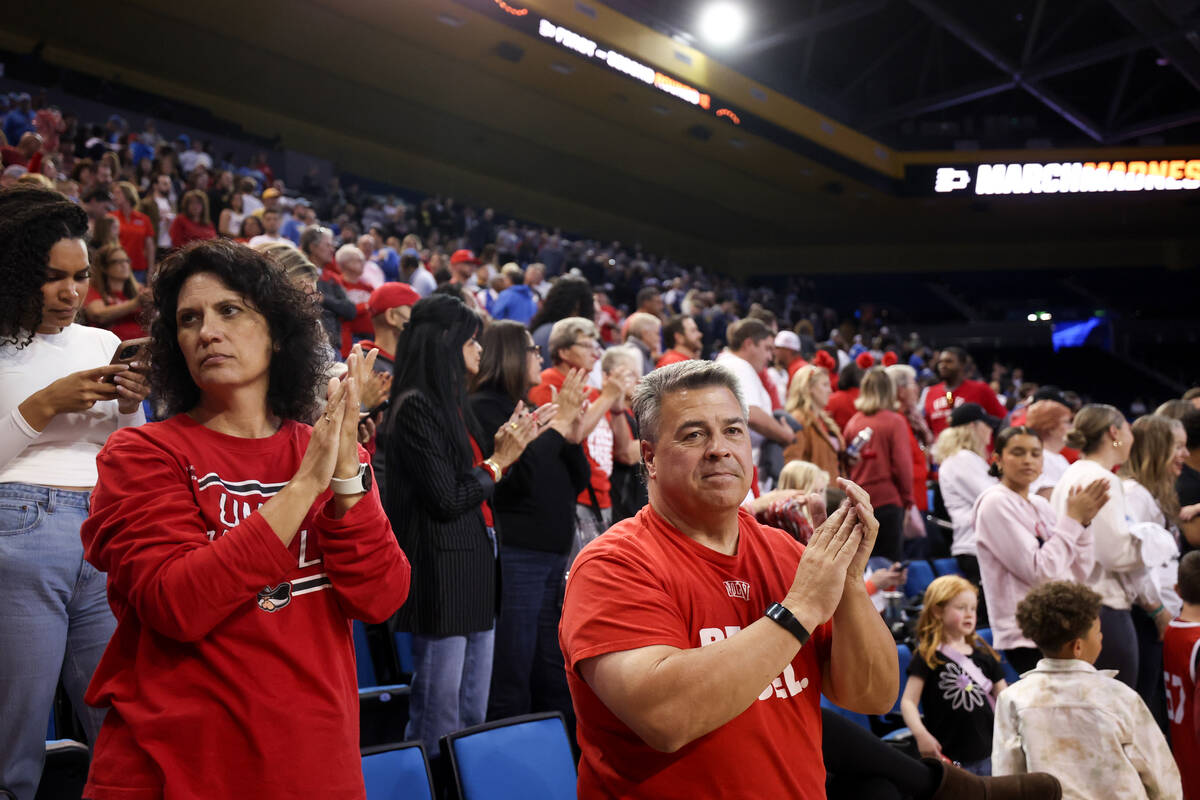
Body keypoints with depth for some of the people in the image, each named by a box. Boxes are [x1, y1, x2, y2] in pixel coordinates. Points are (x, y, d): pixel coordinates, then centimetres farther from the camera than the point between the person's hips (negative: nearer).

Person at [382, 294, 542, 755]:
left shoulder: (451, 403, 15)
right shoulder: (416, 406, -12)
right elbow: (447, 501, -16)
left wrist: (509, 448, 11)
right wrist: (499, 460, -5)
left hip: (473, 570, 10)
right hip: (440, 574, -9)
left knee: (473, 716, 14)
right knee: (438, 721, -3)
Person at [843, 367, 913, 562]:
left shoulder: (853, 422, 3)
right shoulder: (895, 422, -7)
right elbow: (902, 464, -9)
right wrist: (907, 498, 1)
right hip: (888, 500, -4)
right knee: (890, 561, 1)